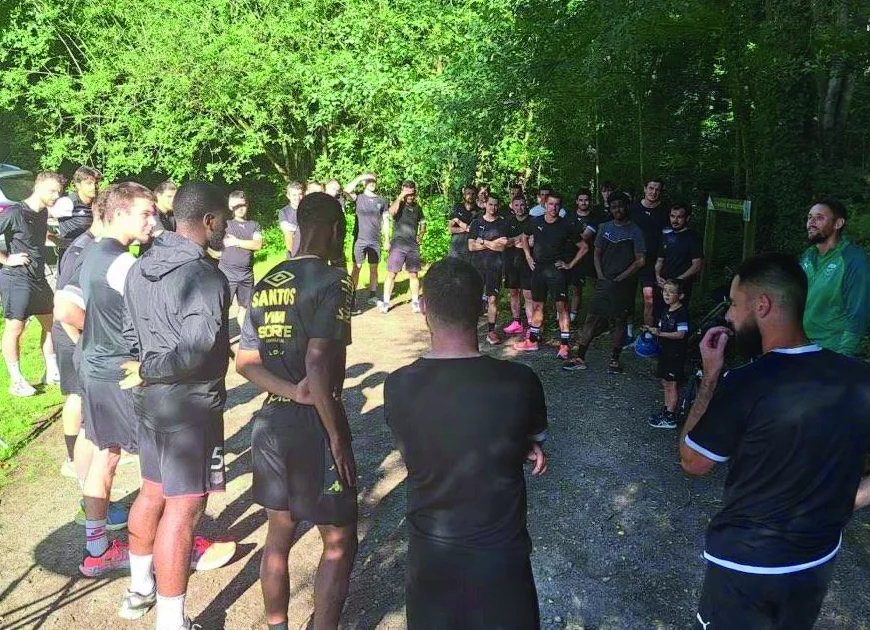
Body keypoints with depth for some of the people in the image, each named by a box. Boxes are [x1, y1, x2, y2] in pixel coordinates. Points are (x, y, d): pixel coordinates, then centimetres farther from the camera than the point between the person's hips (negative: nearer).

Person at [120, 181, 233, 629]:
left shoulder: (140, 268, 6)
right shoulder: (205, 277, -22)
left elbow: (133, 334, 12)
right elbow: (195, 353, -28)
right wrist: (147, 372, -14)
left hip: (150, 400, 9)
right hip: (190, 405, -9)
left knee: (153, 492, 23)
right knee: (183, 508, 0)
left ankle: (140, 588, 41)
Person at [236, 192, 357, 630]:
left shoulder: (265, 283, 8)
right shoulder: (332, 281, -14)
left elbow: (245, 361, 6)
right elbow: (317, 364, -23)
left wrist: (291, 392, -7)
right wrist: (337, 437, -16)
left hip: (270, 420, 8)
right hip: (313, 425, -7)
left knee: (279, 535, 21)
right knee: (339, 543, 9)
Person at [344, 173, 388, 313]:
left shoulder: (382, 200, 7)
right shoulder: (359, 198, 0)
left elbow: (385, 220, 10)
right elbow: (347, 190, -19)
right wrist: (360, 177, -19)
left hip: (375, 240, 3)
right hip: (360, 239, -3)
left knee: (374, 268, 10)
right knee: (357, 268, -4)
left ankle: (372, 297, 21)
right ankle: (353, 299, -3)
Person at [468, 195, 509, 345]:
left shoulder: (502, 224, 7)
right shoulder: (476, 223, 10)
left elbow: (502, 247, -5)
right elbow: (471, 246, 0)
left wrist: (482, 242, -5)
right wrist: (491, 244, -4)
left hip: (495, 266, -1)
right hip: (477, 265, 1)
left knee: (493, 299, -4)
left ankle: (491, 331, 2)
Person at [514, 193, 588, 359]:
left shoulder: (565, 226, -5)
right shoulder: (536, 222, 4)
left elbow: (584, 247, 0)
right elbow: (526, 239, 23)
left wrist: (570, 264, -4)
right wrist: (528, 257, 12)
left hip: (556, 270, -4)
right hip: (538, 269, 4)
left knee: (561, 306, -7)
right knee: (538, 305, 12)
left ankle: (564, 345, -6)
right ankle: (532, 341, 22)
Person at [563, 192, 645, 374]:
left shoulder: (635, 232, -4)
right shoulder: (605, 228, 9)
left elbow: (640, 261, -7)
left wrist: (618, 279, -10)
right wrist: (601, 276, 0)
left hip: (624, 284, -3)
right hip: (604, 282, 3)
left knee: (620, 320, 5)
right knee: (591, 317, 1)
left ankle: (615, 359, 17)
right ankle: (580, 358, 5)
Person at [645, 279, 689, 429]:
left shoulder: (682, 312, -16)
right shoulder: (666, 312, 11)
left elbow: (681, 334, -23)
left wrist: (660, 333, -24)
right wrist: (654, 330, 1)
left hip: (676, 354, -9)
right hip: (665, 352, 9)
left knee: (672, 384, -3)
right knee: (665, 382, 16)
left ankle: (670, 418, 3)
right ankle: (667, 410, 27)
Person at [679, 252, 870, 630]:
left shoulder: (745, 385, -27)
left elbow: (692, 462, -12)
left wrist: (710, 375, -11)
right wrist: (836, 503, 6)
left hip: (743, 564, -5)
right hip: (819, 560, 5)